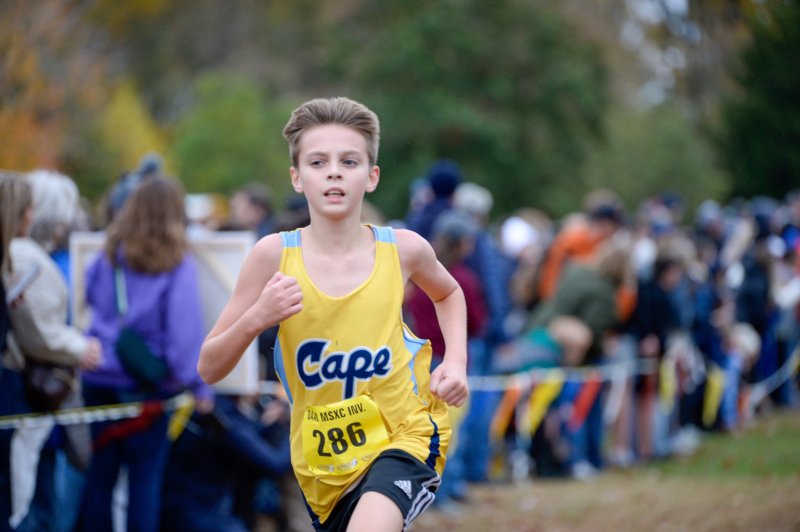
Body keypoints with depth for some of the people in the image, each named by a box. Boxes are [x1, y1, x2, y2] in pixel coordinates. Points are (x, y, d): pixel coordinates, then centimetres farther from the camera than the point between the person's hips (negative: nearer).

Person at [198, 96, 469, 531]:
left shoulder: (402, 250, -7)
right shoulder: (275, 255, -10)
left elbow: (448, 294, 19)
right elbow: (209, 369, -8)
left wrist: (455, 363, 3)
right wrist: (257, 318, -25)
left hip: (405, 434, -2)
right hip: (321, 460, 2)